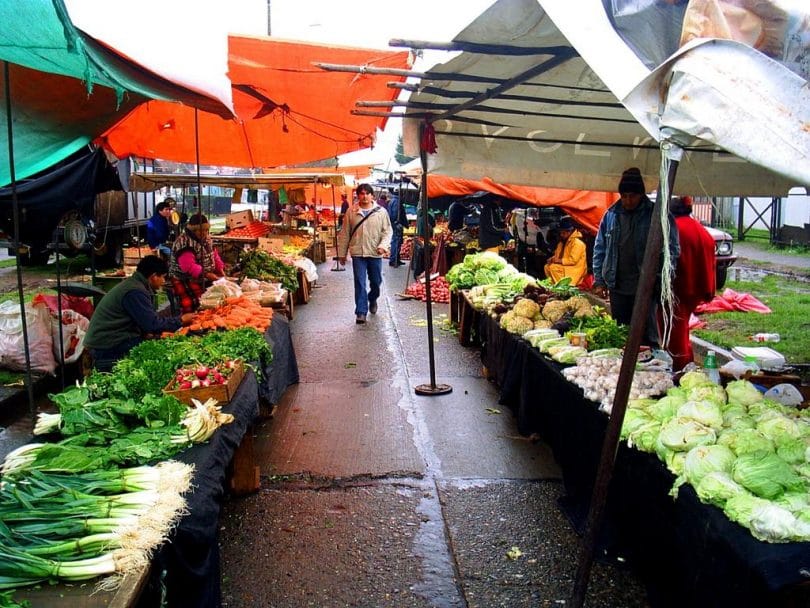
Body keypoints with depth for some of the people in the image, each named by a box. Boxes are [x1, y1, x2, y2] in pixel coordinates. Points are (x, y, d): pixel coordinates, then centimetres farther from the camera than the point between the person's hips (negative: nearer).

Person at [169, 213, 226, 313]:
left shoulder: (206, 238, 12)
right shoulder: (184, 243, -17)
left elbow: (214, 254, 19)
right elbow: (189, 266, -26)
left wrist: (220, 269, 2)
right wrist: (206, 274, -31)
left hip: (204, 279, 8)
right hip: (185, 281, -8)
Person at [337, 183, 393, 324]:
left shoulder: (381, 212, 1)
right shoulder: (351, 212, 2)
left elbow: (387, 231, 2)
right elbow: (344, 234, 6)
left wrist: (383, 245, -16)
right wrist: (342, 253, 7)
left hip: (375, 253, 1)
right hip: (358, 253, -1)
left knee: (376, 281, 13)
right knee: (360, 283, -4)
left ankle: (372, 300, 42)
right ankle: (361, 312, 1)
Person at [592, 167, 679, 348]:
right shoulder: (611, 215, 6)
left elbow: (671, 251, -4)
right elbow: (600, 249, 11)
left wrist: (662, 283, -11)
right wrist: (599, 280, 6)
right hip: (617, 287, 4)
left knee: (646, 335, 4)